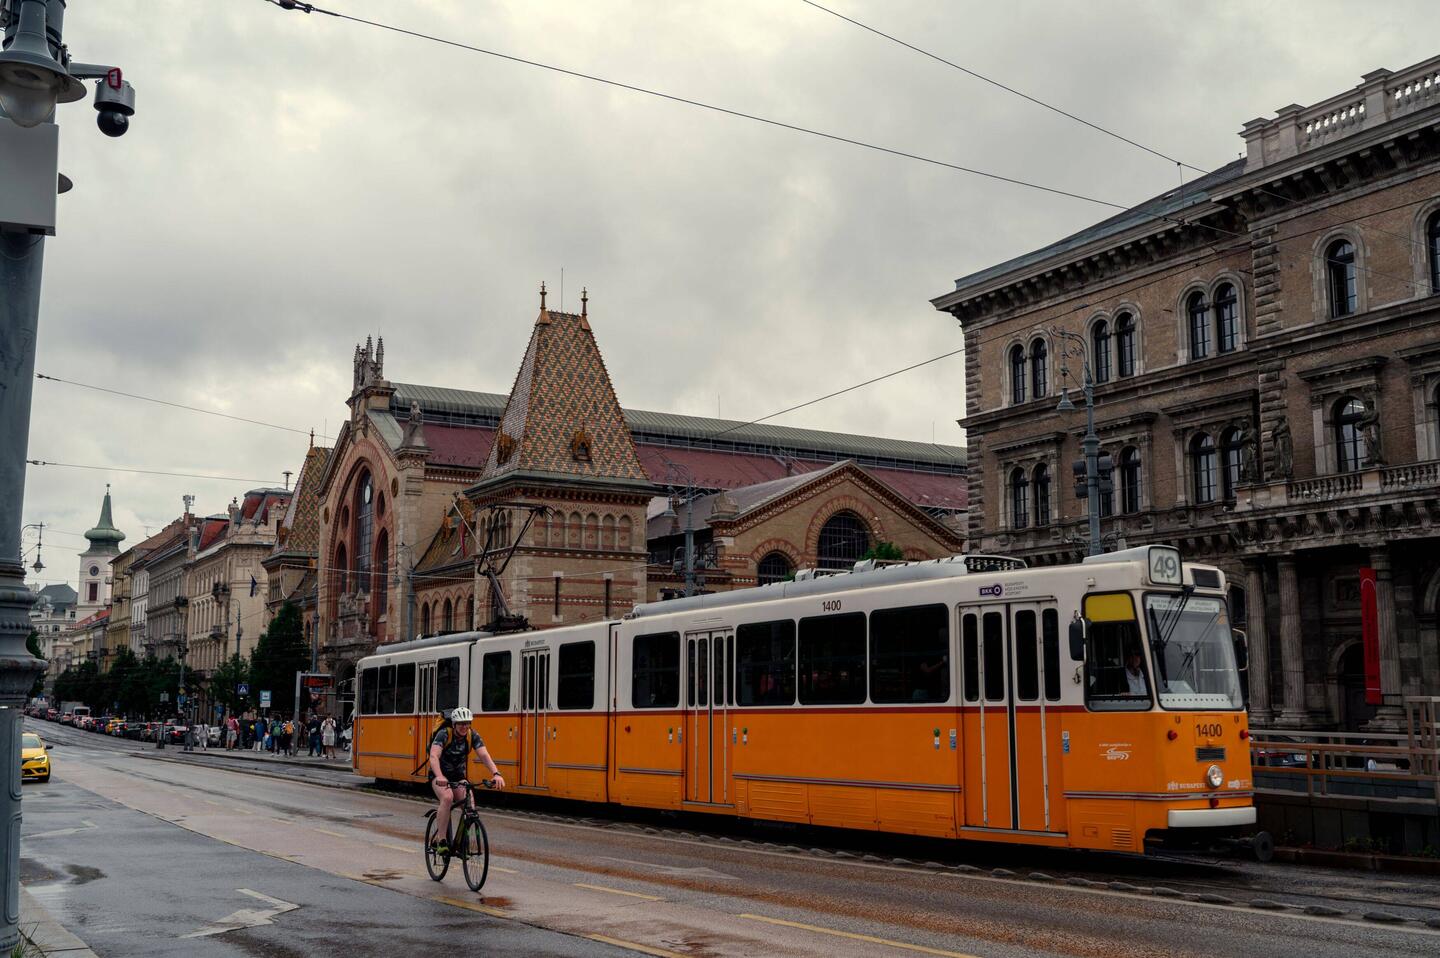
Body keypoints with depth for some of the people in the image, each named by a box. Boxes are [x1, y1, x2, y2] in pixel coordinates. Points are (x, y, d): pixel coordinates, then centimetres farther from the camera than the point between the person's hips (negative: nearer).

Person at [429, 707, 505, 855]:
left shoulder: (472, 736, -13)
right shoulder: (444, 734, -24)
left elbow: (484, 756, -24)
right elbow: (434, 756, -38)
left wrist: (496, 774, -42)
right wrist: (440, 777, -56)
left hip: (458, 776, 4)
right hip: (439, 776, -4)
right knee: (447, 798, -33)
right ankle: (442, 840, -25)